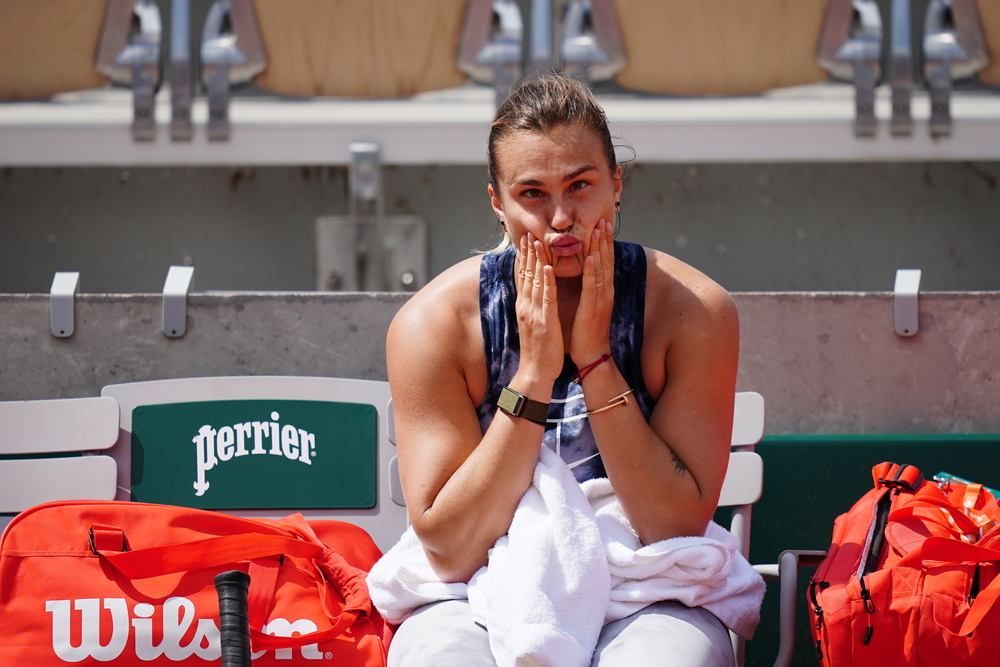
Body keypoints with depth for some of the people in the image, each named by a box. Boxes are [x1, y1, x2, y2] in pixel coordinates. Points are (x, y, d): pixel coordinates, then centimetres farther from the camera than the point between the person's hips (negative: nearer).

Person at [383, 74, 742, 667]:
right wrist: (534, 374, -19)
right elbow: (450, 551, -13)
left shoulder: (694, 312, -8)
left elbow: (680, 529, -12)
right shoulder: (433, 324, -8)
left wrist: (595, 362, -18)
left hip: (645, 604, 0)